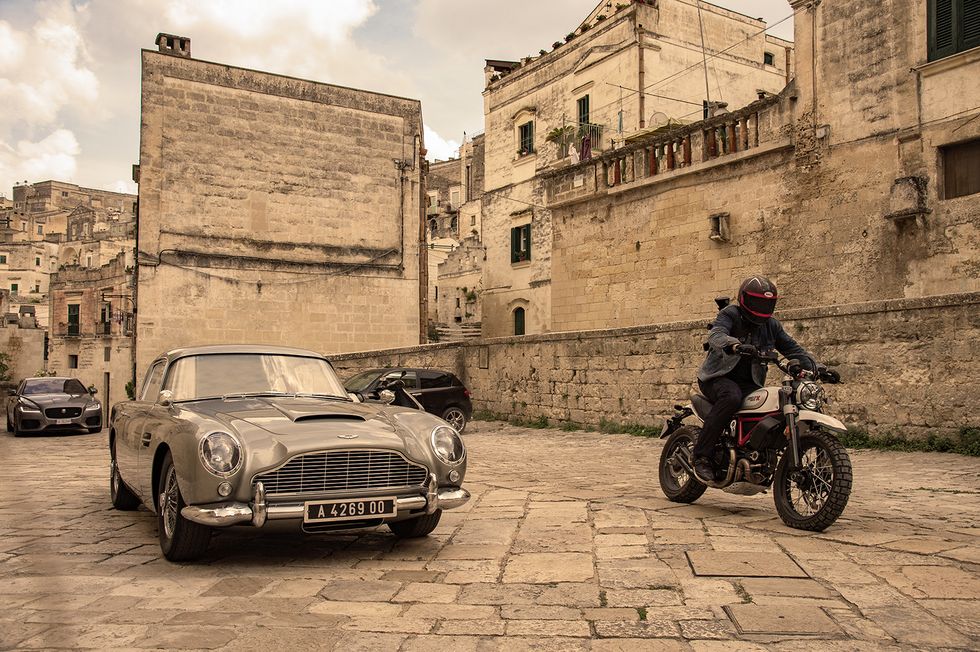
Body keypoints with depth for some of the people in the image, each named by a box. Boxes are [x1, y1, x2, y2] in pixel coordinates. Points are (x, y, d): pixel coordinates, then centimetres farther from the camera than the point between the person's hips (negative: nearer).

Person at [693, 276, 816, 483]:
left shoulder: (771, 325, 12)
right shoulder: (729, 314, -7)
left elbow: (792, 348, 14)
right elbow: (716, 335, -27)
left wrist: (816, 367, -2)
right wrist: (736, 345, -49)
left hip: (749, 383, 6)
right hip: (719, 378, -5)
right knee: (732, 397, -39)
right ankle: (702, 455, -33)